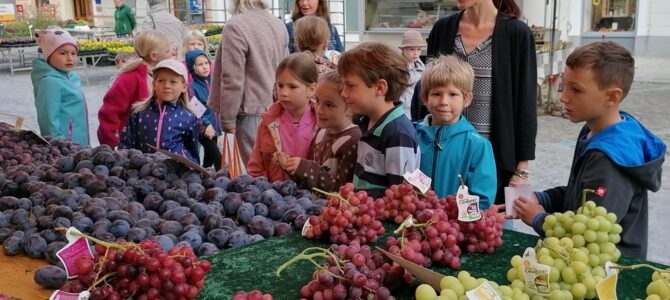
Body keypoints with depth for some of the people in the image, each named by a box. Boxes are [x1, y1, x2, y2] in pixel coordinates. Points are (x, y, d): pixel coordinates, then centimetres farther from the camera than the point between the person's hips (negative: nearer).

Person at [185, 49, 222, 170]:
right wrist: (206, 125, -25)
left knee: (209, 158, 16)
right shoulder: (192, 87, -11)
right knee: (218, 159, -15)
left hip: (214, 127, 7)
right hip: (203, 129, -7)